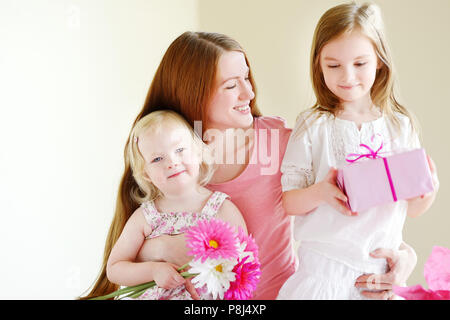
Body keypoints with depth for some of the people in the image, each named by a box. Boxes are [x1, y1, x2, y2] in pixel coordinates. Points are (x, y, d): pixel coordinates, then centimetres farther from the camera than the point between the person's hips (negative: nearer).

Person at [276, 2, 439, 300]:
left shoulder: (401, 126, 3)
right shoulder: (313, 125, -4)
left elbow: (412, 208, 9)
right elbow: (289, 202, -4)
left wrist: (428, 192, -12)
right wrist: (319, 193, -23)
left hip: (381, 272, 3)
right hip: (323, 270, -2)